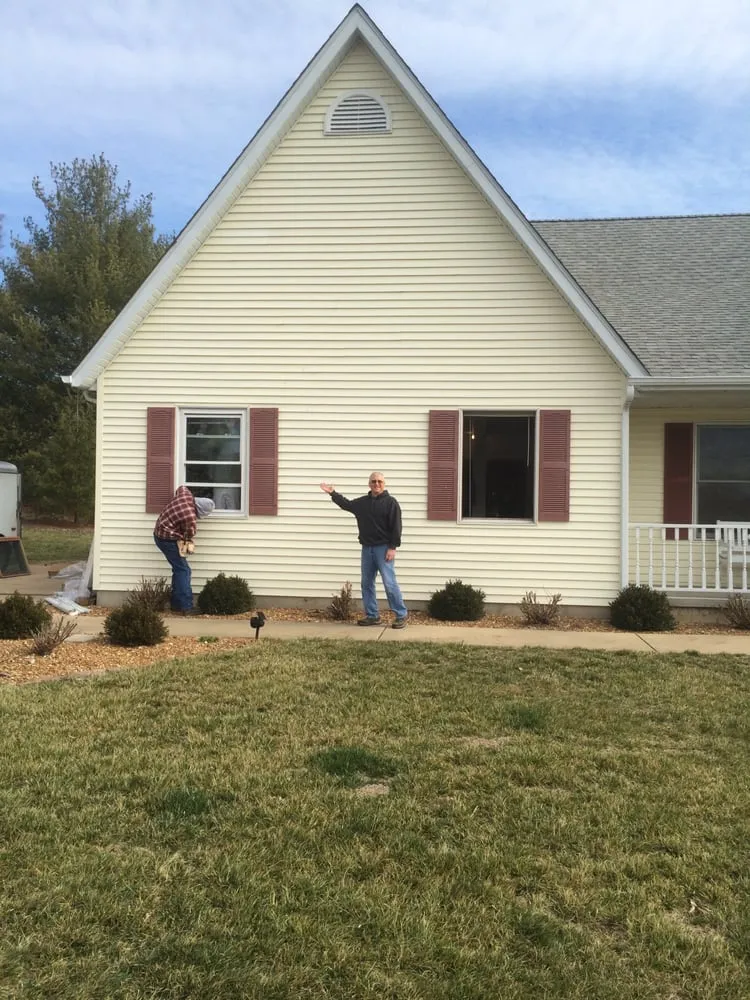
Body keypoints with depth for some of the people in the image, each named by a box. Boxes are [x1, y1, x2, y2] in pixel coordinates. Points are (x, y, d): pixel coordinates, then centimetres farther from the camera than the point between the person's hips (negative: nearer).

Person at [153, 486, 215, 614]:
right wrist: (188, 543, 13)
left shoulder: (186, 494, -5)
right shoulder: (191, 518, -28)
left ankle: (176, 604, 20)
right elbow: (189, 535, -11)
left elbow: (182, 487, 20)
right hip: (168, 540, -10)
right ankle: (186, 607, -11)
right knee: (183, 570, -7)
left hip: (159, 533, 10)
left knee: (178, 569, 15)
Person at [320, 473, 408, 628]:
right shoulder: (362, 502, 12)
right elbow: (346, 504, 29)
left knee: (389, 583, -9)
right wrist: (333, 493, 23)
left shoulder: (391, 502, -6)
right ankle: (372, 616, 17)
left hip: (383, 548, -7)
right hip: (367, 548, 7)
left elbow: (396, 527, -10)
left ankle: (401, 615, -1)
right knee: (367, 583, 8)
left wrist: (392, 547, -16)